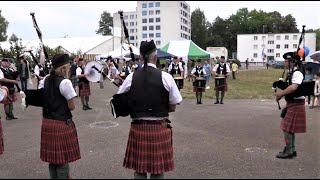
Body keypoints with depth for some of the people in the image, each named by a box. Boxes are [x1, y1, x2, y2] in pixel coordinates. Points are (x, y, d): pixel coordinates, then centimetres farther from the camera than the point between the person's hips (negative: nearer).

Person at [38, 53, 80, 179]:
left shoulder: (45, 80, 5)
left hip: (47, 122, 7)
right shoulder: (65, 82, -16)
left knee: (52, 157, 19)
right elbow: (72, 107, -13)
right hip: (62, 124, -7)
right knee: (63, 159, 6)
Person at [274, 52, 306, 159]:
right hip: (292, 104, 10)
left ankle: (288, 151, 6)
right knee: (290, 129, 16)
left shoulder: (297, 73, -19)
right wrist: (281, 94, 2)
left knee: (287, 128, -4)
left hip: (295, 105, -10)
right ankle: (292, 150, 27)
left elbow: (293, 87, -34)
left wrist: (280, 93, -22)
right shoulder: (292, 73, 12)